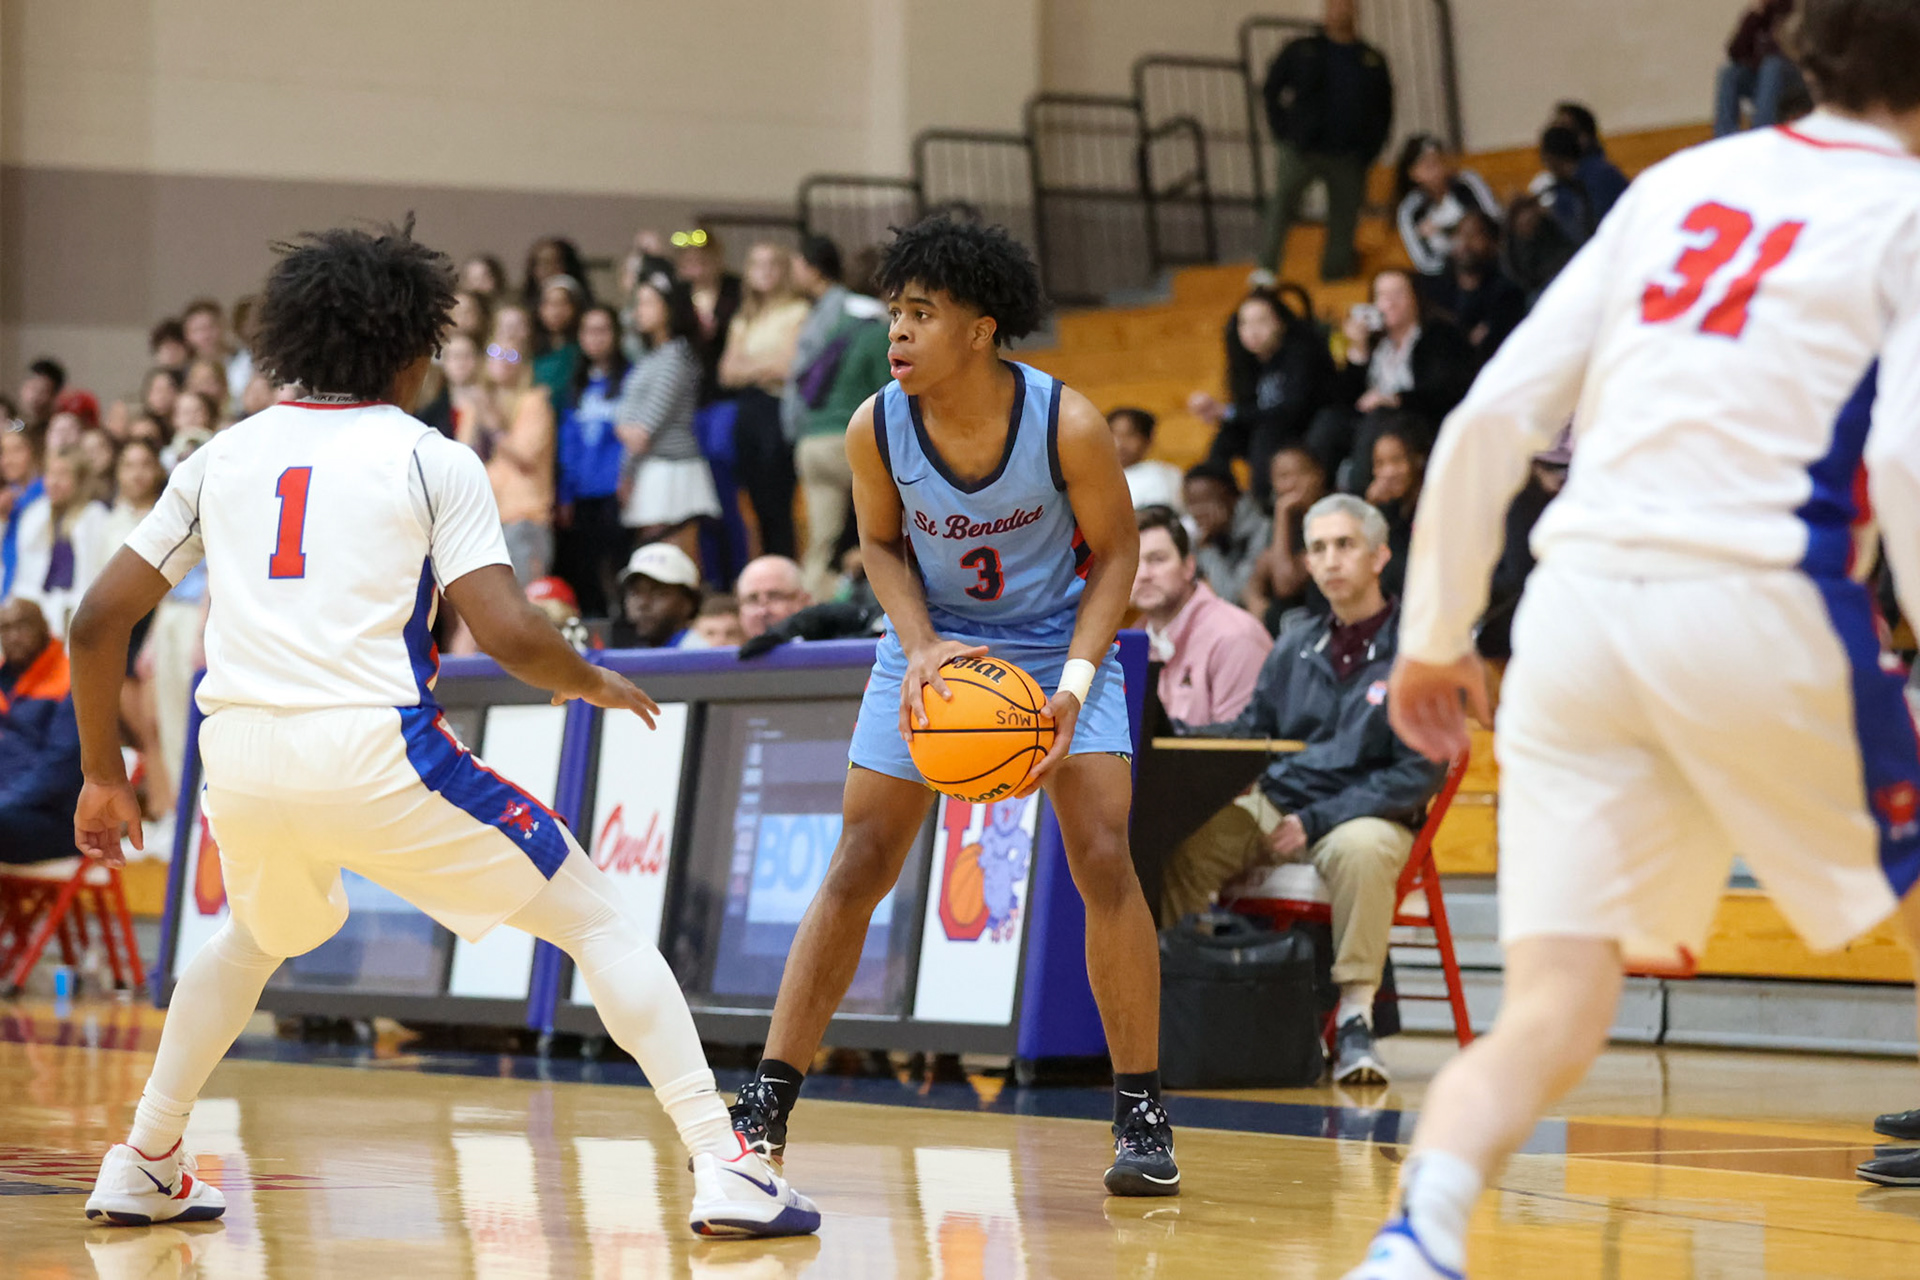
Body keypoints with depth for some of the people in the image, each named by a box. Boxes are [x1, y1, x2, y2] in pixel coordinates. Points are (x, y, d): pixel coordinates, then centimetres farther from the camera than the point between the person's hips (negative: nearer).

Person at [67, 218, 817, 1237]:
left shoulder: (225, 456, 17)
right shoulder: (431, 461, 4)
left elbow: (98, 621, 16)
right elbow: (506, 635, -7)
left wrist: (102, 774, 26)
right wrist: (593, 682, 14)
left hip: (238, 756, 5)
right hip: (373, 747, -5)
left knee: (256, 939, 37)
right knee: (596, 920, 8)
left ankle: (143, 1170, 36)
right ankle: (725, 1170, -4)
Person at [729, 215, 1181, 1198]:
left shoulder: (1067, 425, -26)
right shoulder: (876, 428, -20)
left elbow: (1115, 548, -12)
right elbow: (882, 541, -1)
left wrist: (1074, 682, -24)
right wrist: (920, 647, -18)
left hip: (1060, 641, -2)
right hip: (933, 644, 2)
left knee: (1103, 861, -13)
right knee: (858, 868, -2)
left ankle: (1141, 1117, -2)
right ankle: (767, 1107, 3)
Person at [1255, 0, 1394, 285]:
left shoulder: (1373, 61, 13)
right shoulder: (1301, 51, 8)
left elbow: (1384, 110, 17)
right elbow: (1270, 91, 11)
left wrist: (1368, 152, 6)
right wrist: (1283, 133, 1)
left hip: (1349, 158, 3)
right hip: (1302, 151, -3)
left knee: (1344, 219, 3)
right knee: (1283, 199, -22)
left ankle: (1335, 275, 15)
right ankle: (1267, 269, -31)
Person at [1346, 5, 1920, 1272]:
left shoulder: (1682, 182, 18)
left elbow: (1496, 413, 12)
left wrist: (1436, 631, 17)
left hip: (1577, 605, 4)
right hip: (1758, 608, -4)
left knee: (1554, 1014, 1)